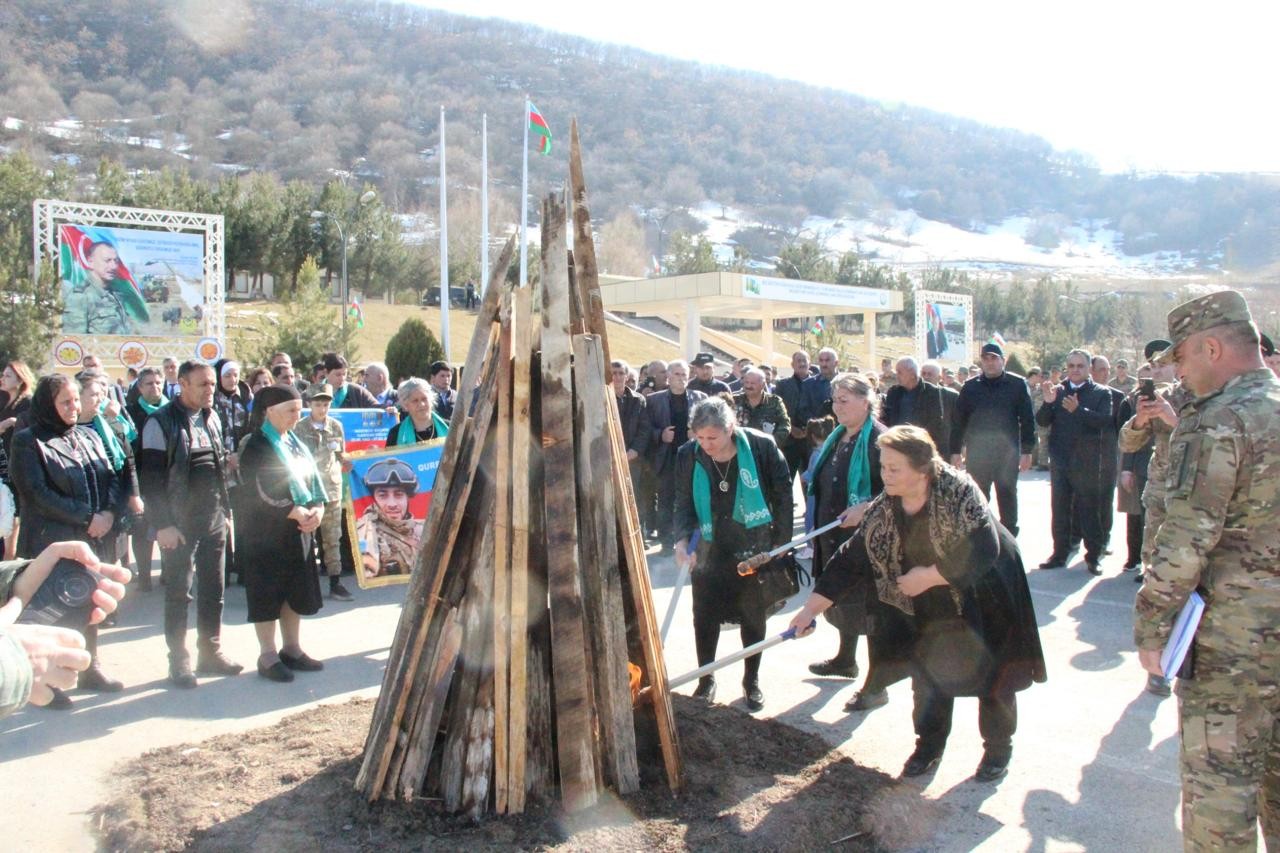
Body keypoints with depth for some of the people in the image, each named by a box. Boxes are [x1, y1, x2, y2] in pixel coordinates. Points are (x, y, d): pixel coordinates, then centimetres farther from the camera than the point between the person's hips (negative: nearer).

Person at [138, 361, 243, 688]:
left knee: (214, 590, 11)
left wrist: (225, 509, 12)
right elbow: (151, 477, -12)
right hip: (179, 523, -6)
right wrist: (162, 525, -16)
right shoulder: (161, 422, -9)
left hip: (214, 519, 6)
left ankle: (211, 652, 22)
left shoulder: (212, 418, 10)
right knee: (178, 593, 2)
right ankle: (178, 660, 11)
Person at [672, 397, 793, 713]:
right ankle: (706, 679, 27)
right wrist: (682, 540, -22)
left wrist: (780, 543, -6)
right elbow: (684, 504, -6)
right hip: (709, 552, 1)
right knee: (704, 617, 6)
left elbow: (783, 496, -7)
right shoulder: (688, 456, -11)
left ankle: (752, 680, 32)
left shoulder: (762, 447, -16)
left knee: (753, 617, 13)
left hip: (755, 550, -1)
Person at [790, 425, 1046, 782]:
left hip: (986, 598, -4)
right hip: (930, 607, 4)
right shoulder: (883, 509, -13)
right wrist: (811, 609, -16)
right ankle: (929, 744, 30)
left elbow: (984, 552, -32)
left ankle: (999, 748, 30)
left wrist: (929, 576, -26)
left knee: (992, 675, 7)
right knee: (929, 672, 9)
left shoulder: (958, 490, -28)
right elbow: (850, 559, -11)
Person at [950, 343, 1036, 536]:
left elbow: (1027, 419, 0)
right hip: (976, 453, 1)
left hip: (1008, 453, -1)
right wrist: (956, 451, 3)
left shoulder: (1017, 385, 1)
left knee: (1007, 498, 7)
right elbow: (959, 421, 7)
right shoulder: (970, 387, 6)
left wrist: (1027, 451, -5)